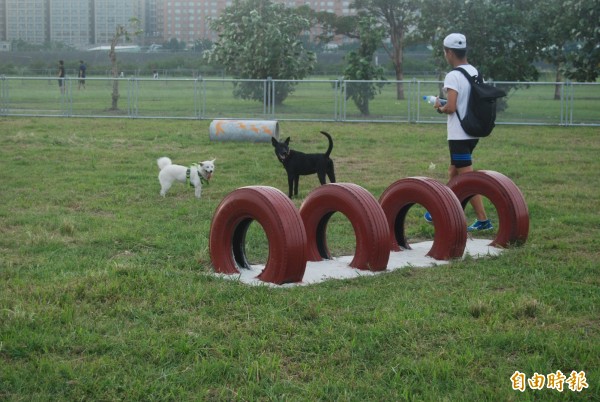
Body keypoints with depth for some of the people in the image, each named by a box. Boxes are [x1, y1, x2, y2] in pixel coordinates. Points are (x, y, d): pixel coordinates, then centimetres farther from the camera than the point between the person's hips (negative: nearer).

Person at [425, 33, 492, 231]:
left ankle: (483, 220, -3)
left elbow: (451, 107, -24)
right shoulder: (474, 72, 8)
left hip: (459, 135, -9)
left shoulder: (453, 76, -17)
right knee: (453, 173, 20)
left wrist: (439, 107, -2)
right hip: (473, 132, 9)